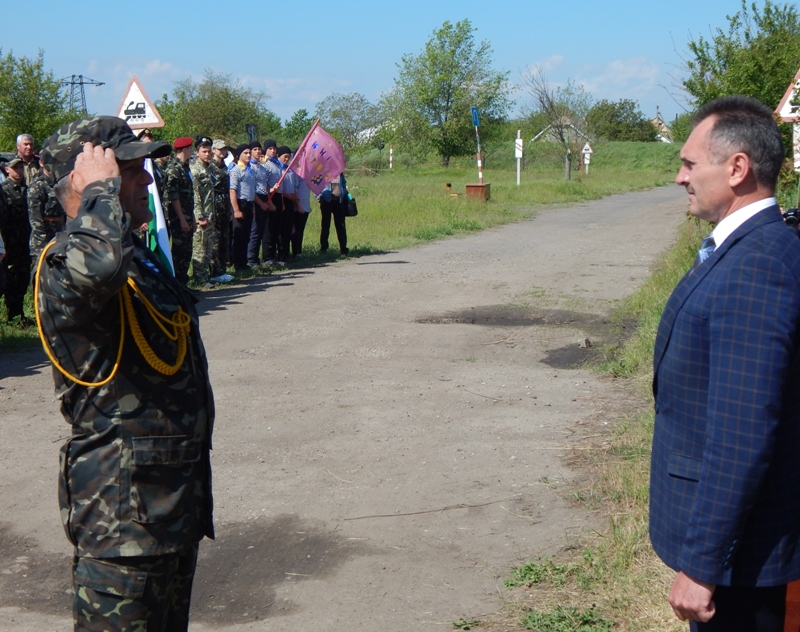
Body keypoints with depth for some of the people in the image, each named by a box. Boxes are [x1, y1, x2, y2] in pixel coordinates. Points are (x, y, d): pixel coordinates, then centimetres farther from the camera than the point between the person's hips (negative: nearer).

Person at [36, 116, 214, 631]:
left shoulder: (140, 256, 14)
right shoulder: (64, 264, -18)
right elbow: (96, 263, -47)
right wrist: (101, 186, -26)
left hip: (176, 503, 10)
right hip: (124, 514, -10)